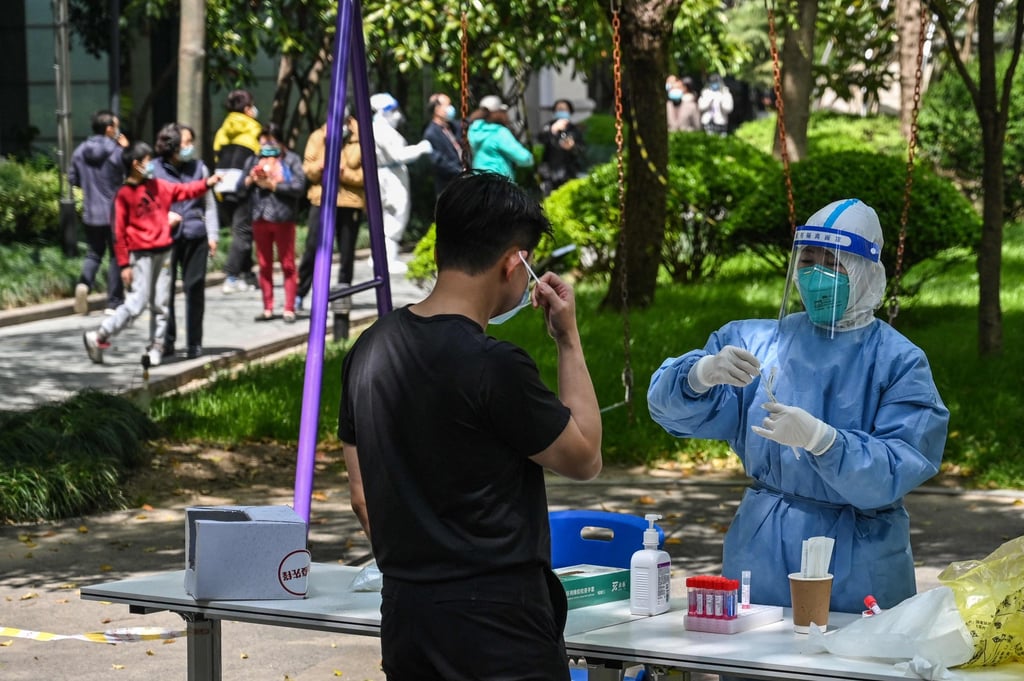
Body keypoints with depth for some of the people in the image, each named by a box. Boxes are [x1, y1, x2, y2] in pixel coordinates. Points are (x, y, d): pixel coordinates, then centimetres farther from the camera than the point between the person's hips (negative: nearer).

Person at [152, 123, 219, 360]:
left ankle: (194, 343, 10)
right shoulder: (155, 170, 3)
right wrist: (164, 216, -9)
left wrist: (212, 235, 9)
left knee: (195, 288, 1)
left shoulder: (199, 168, 12)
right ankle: (166, 342, 9)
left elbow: (209, 204, 16)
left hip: (195, 238, 2)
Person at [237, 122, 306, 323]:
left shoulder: (291, 160, 2)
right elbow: (240, 189, 12)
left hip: (283, 218, -4)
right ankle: (268, 308, 12)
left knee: (287, 265, -2)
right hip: (260, 218, 4)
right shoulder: (253, 161, 16)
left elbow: (299, 187, -11)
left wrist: (272, 185, -13)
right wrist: (251, 179, -7)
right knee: (264, 265, 7)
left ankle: (289, 309, 1)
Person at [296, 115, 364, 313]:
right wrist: (319, 167, -17)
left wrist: (343, 173, -20)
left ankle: (344, 292, 17)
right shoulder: (318, 137, 5)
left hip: (350, 202, -1)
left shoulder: (359, 139, -1)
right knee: (313, 247, -3)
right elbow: (307, 169, 4)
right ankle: (299, 294, 3)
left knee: (347, 250, 5)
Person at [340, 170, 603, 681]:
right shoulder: (493, 367, -18)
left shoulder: (371, 349, 6)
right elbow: (584, 459, -3)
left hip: (405, 616, 8)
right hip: (495, 622, -8)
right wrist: (569, 340, 3)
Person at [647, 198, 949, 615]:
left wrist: (819, 438, -30)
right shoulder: (758, 341, 3)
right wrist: (703, 373, -25)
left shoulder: (899, 362, -5)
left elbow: (895, 473, -15)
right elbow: (669, 406, -4)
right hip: (762, 550, 2)